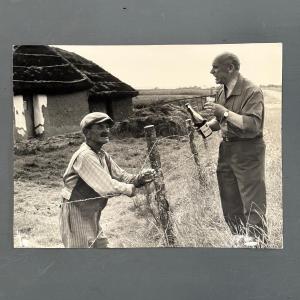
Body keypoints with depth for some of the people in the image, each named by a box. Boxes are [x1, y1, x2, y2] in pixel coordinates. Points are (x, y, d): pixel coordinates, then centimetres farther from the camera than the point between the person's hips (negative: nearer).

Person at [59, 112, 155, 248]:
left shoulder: (102, 155, 7)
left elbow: (121, 176, 9)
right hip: (76, 215, -9)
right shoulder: (84, 155, -24)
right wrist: (130, 189, -13)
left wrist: (139, 178, -11)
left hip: (92, 216, 9)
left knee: (101, 245, 17)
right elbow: (107, 188, -29)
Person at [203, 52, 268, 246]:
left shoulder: (252, 91, -15)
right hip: (227, 150, 8)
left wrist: (225, 112, -27)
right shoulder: (221, 91, 9)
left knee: (252, 203, -1)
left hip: (247, 153, -8)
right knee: (230, 202, 16)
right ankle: (239, 238, 31)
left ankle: (257, 242, 12)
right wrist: (206, 125, 2)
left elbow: (253, 125, -26)